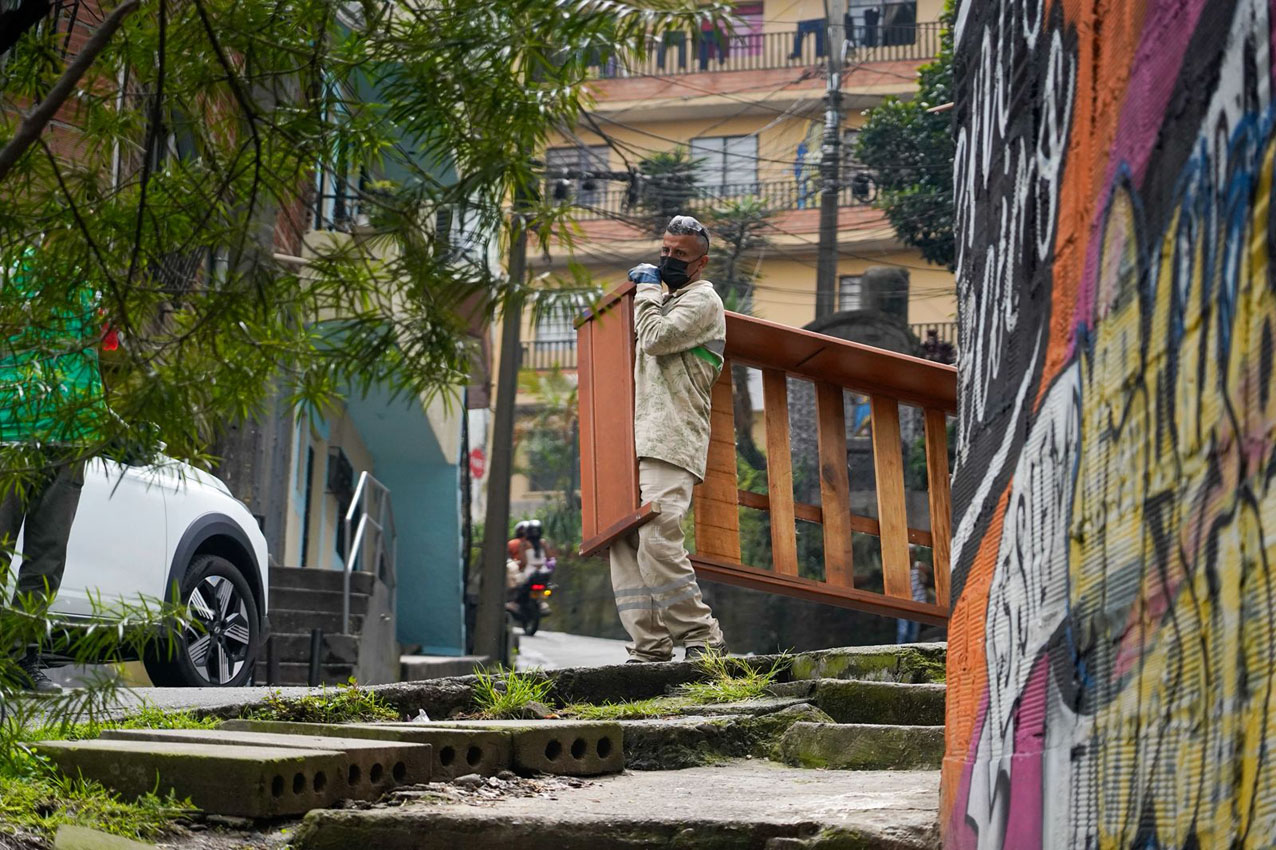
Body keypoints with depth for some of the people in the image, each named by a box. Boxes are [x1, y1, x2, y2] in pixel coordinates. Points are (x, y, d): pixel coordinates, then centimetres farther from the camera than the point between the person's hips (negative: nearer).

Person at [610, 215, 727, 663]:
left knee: (657, 536, -22)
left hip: (671, 440, -9)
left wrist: (646, 289, 1)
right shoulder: (665, 301, 28)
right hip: (641, 440, 9)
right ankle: (649, 644, -3)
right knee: (625, 542, 0)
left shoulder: (702, 299, 0)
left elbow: (655, 339, -14)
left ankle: (700, 634, -16)